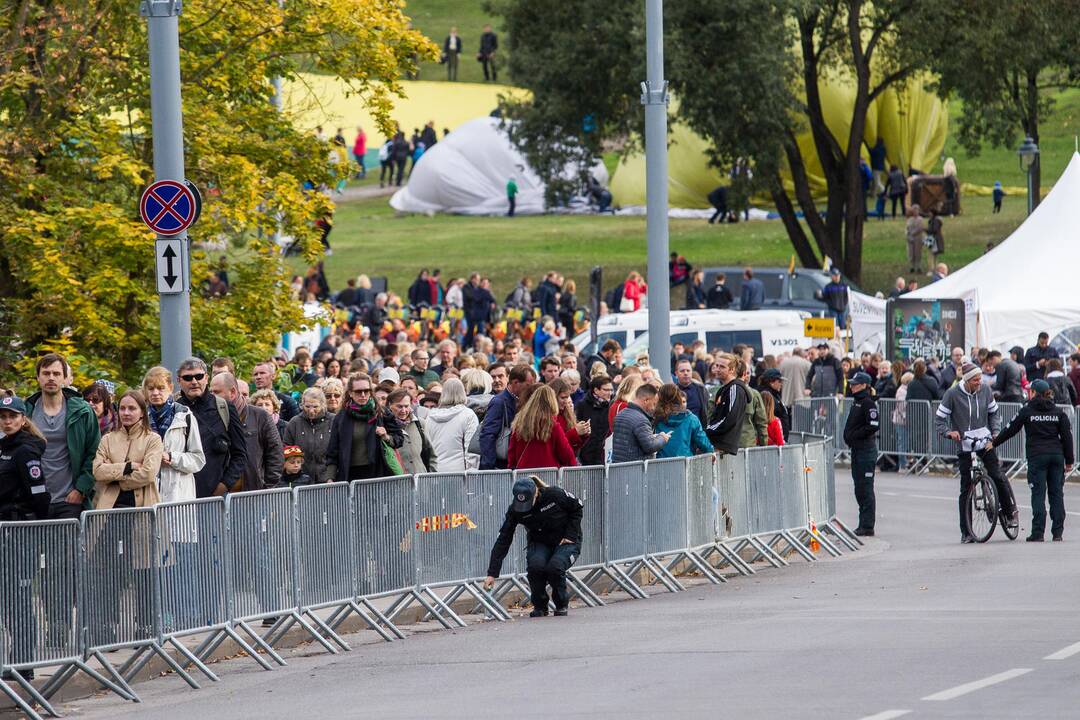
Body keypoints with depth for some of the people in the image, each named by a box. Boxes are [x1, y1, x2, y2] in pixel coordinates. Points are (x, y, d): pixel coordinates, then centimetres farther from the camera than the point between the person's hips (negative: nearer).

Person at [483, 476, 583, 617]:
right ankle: (539, 606, -6)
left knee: (555, 567, -31)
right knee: (536, 564, -31)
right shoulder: (515, 510, -16)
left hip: (566, 542, -2)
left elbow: (577, 507, -3)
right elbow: (503, 540, -14)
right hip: (540, 544, 2)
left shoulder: (555, 495, -22)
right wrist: (492, 573, -18)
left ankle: (562, 605, -2)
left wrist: (571, 535, -12)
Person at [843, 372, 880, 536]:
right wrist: (849, 437, 9)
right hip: (856, 449, 10)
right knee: (859, 489, 13)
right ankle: (863, 525, 20)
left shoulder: (868, 403, -14)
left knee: (865, 489, -6)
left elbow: (874, 426, -22)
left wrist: (854, 435, -16)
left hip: (866, 449, -10)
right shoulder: (856, 401, 15)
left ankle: (867, 527, -3)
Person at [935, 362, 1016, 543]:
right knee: (966, 487, 0)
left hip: (985, 441, 2)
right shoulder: (953, 394, -9)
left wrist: (995, 432, 0)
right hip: (964, 445, -2)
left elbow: (994, 412, 14)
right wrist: (949, 432, -22)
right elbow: (939, 419, -4)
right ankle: (966, 532, 6)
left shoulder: (985, 390, 0)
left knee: (997, 476, -11)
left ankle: (1010, 511, 13)